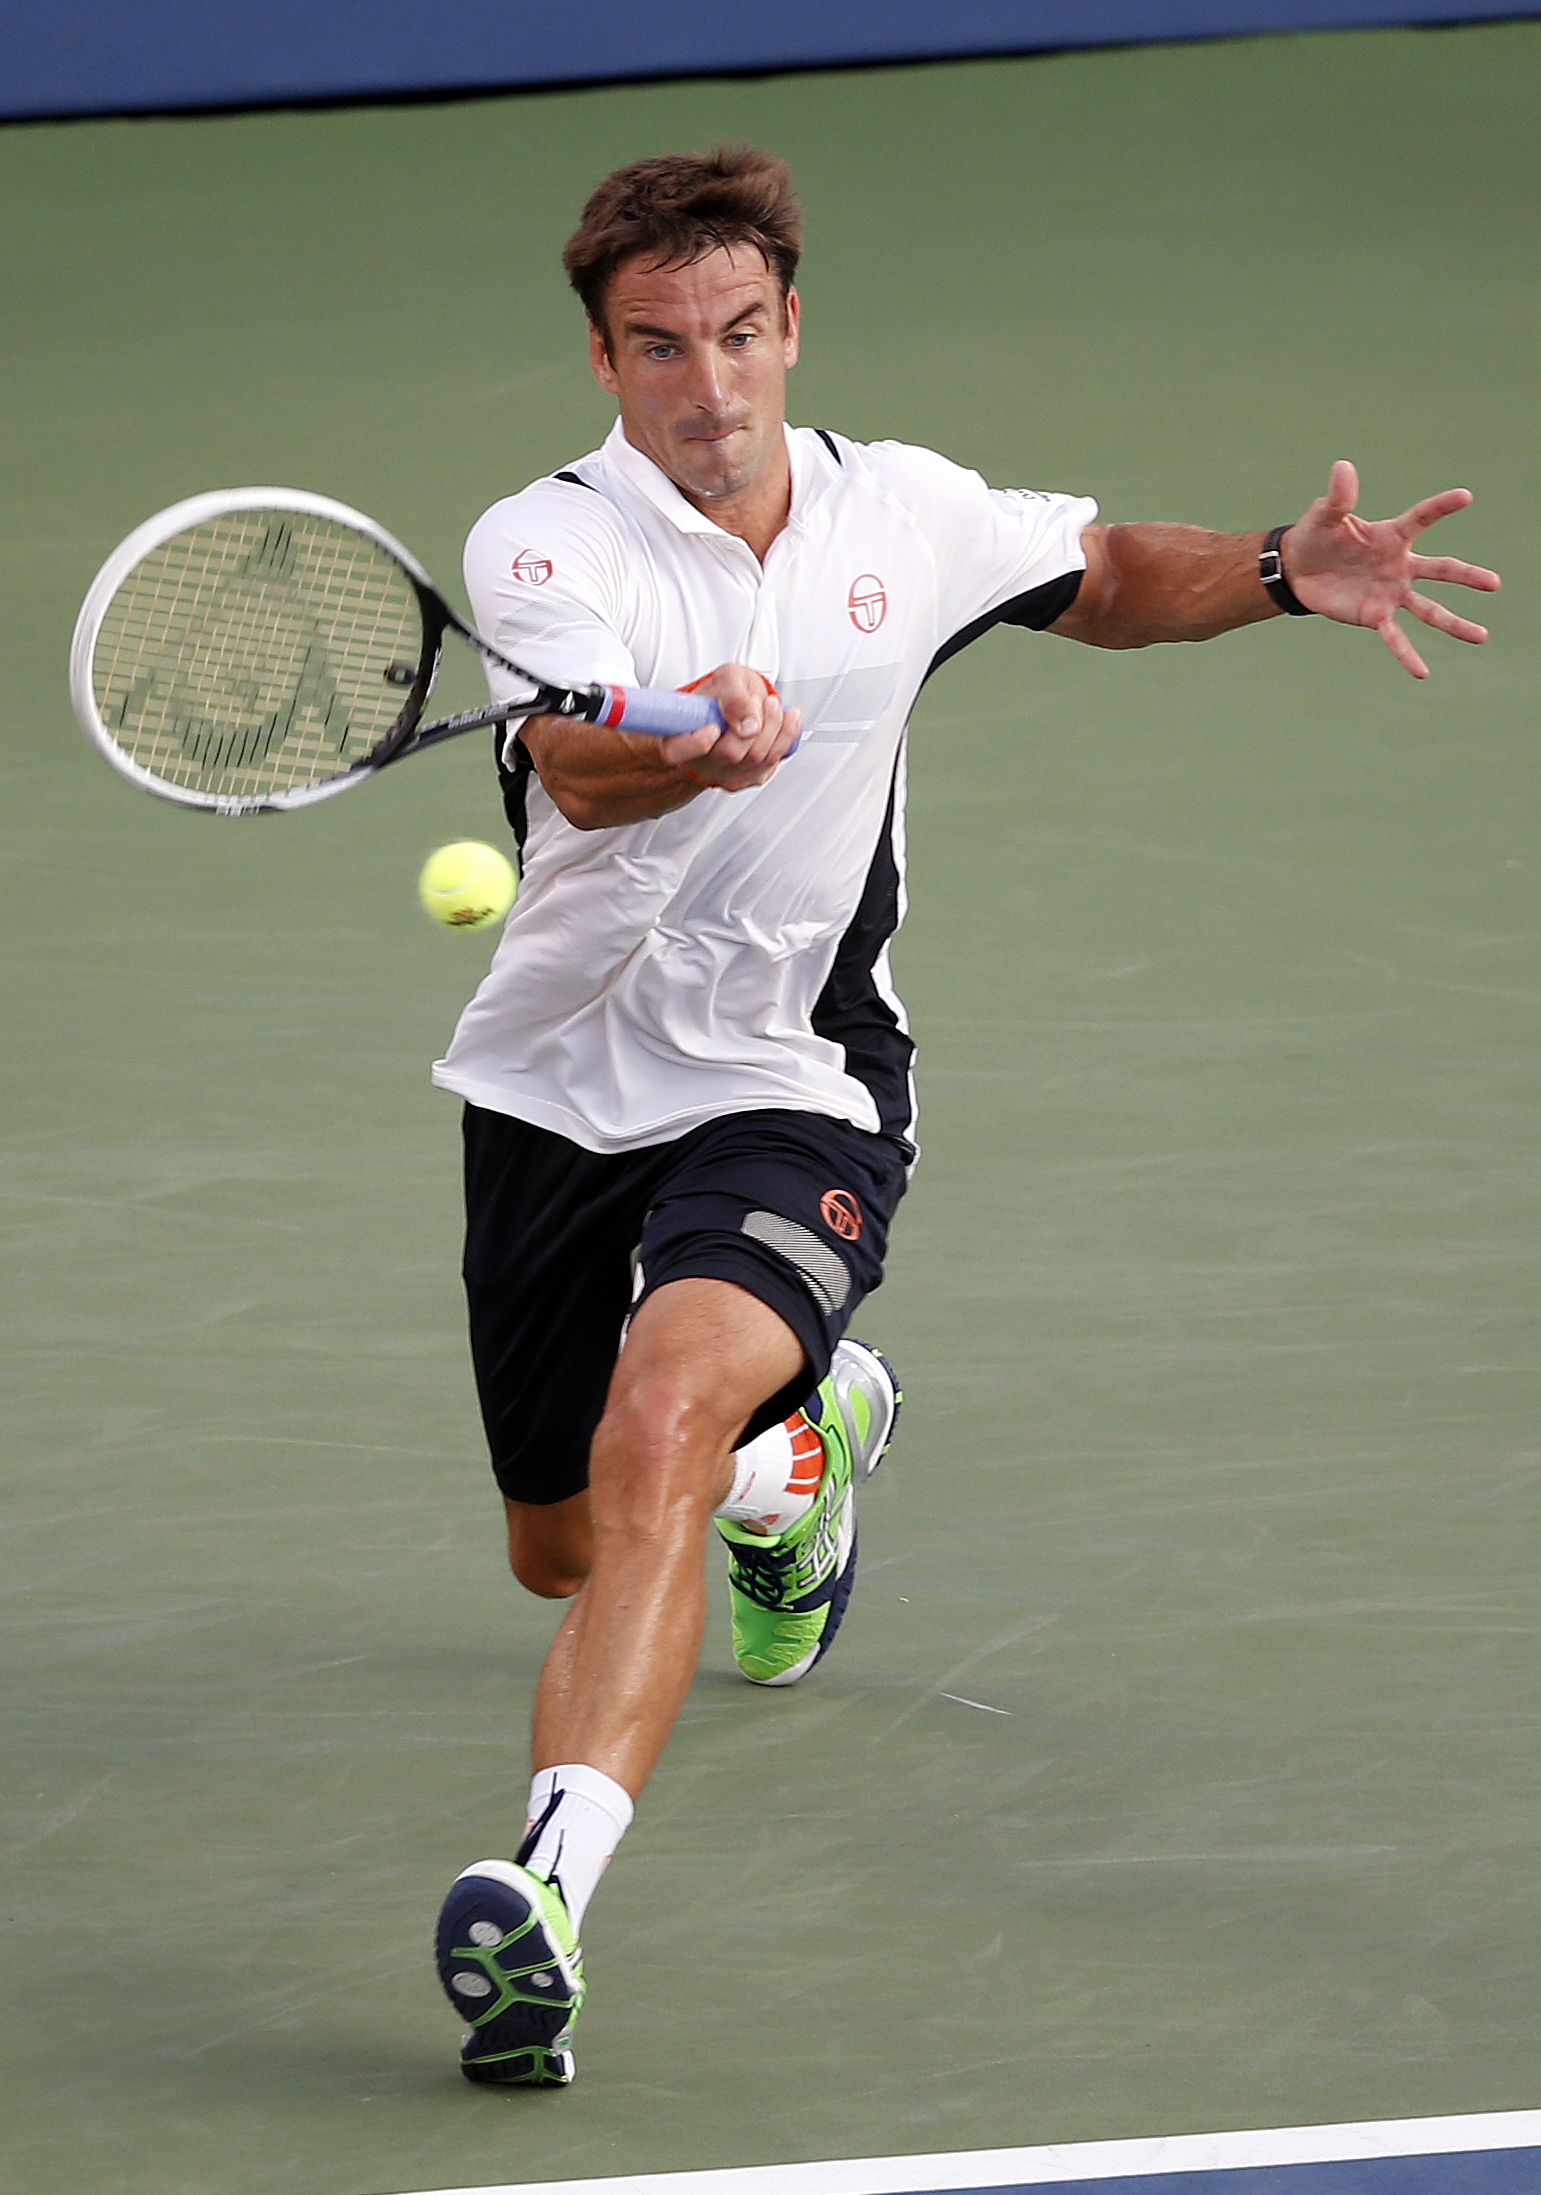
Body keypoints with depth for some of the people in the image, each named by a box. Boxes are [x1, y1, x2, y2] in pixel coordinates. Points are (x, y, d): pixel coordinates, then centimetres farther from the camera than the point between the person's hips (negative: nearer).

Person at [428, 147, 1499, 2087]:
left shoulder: (905, 519, -1)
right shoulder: (548, 546, -14)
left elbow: (1103, 579, 21)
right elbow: (580, 769, -35)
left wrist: (1283, 574, 1)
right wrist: (693, 751, -58)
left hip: (794, 1093, -1)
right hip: (559, 1096, 1)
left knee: (661, 1419, -31)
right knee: (562, 1554, 20)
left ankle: (551, 1882, -42)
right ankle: (810, 1427, 55)